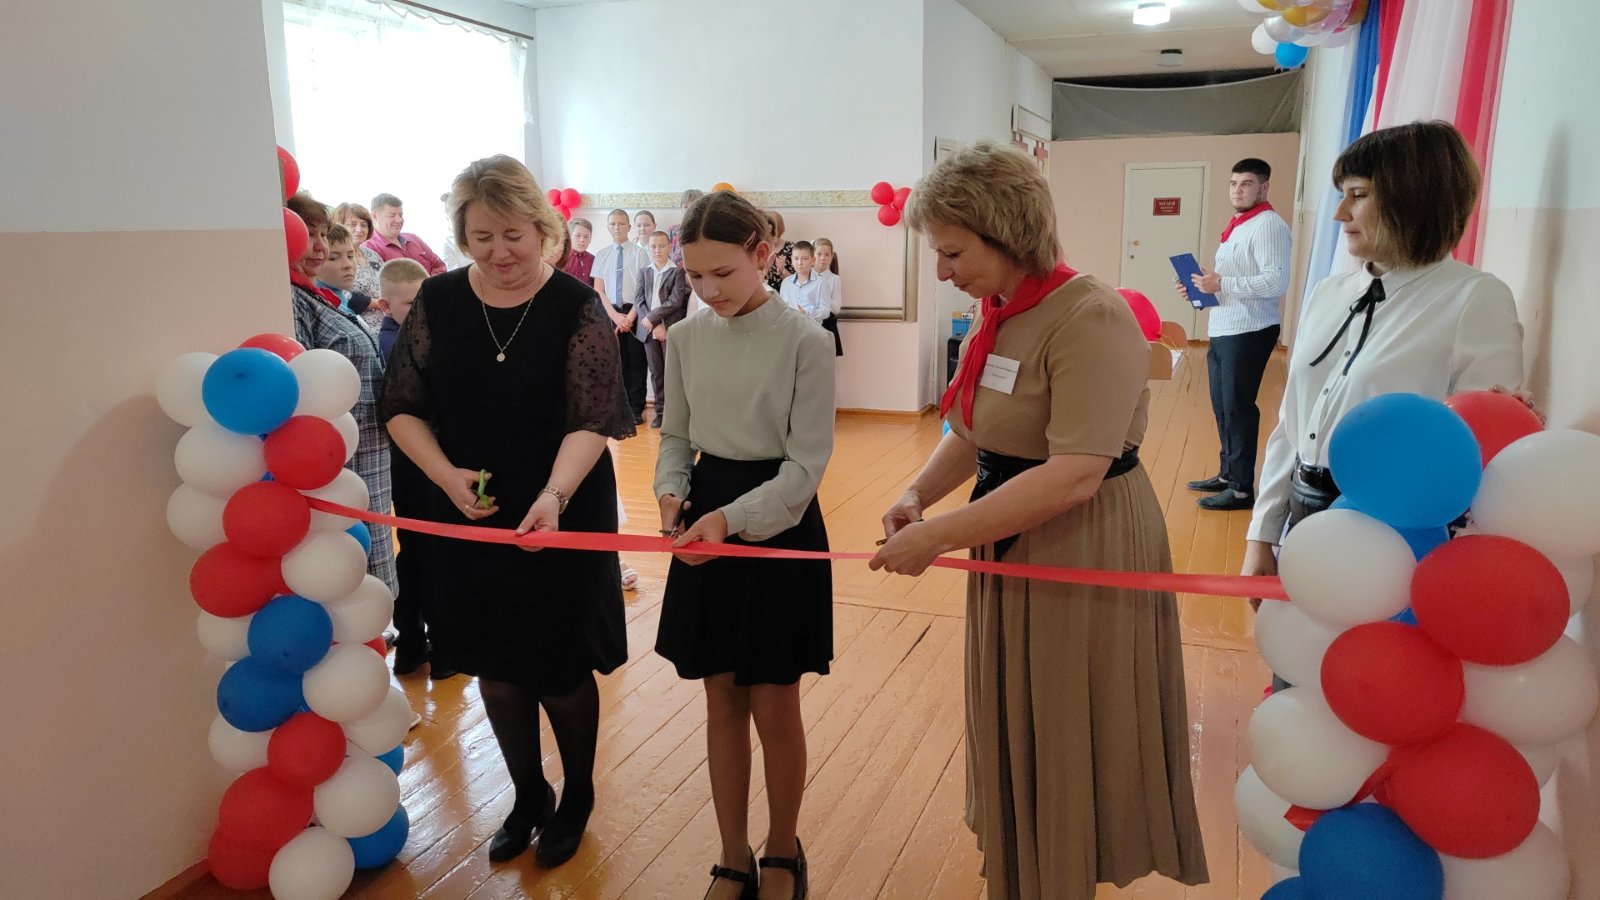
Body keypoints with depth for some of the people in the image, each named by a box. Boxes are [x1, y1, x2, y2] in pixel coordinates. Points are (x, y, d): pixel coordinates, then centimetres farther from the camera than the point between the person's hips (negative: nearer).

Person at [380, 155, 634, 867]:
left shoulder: (576, 307, -11)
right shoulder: (437, 302, -1)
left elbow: (593, 423, -17)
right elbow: (402, 407, 3)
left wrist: (554, 495, -34)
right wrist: (446, 474, -14)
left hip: (559, 517, -3)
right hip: (467, 518, 4)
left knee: (561, 672, 9)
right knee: (495, 667, 16)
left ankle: (577, 797, 36)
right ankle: (528, 796, 40)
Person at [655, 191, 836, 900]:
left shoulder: (805, 341, -13)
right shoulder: (685, 336, 0)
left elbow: (806, 464, -13)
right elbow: (676, 435, 10)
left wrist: (733, 518, -25)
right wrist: (671, 490, -10)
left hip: (779, 524, -4)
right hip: (706, 522, 4)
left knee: (773, 708, 6)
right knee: (722, 702, 13)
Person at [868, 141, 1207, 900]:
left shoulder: (1090, 317, -22)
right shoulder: (999, 315, 5)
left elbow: (1077, 473, -30)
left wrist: (939, 536, -29)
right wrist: (918, 495, -8)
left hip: (1085, 555, -8)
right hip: (1010, 548, 8)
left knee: (1070, 741, 8)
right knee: (1012, 728, 20)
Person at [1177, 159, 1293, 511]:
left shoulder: (1268, 225, -12)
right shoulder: (1236, 226, 17)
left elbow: (1276, 282, -23)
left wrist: (1221, 285, -23)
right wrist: (1202, 288, 9)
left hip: (1248, 333, -9)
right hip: (1223, 331, 9)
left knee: (1238, 409, -4)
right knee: (1222, 407, 15)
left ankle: (1242, 489, 4)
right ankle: (1227, 474, 27)